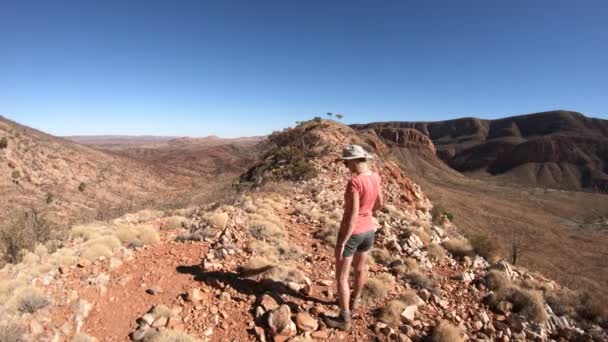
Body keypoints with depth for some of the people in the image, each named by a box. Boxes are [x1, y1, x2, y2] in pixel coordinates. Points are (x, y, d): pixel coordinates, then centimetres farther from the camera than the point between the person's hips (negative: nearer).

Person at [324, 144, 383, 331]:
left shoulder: (354, 182, -28)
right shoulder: (374, 177, -4)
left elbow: (353, 215, -28)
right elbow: (379, 204, 9)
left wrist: (341, 243, -21)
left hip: (351, 233, -8)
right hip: (368, 230, 8)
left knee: (341, 276, 8)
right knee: (360, 267, 27)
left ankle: (344, 319, 20)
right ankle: (353, 301, 49)